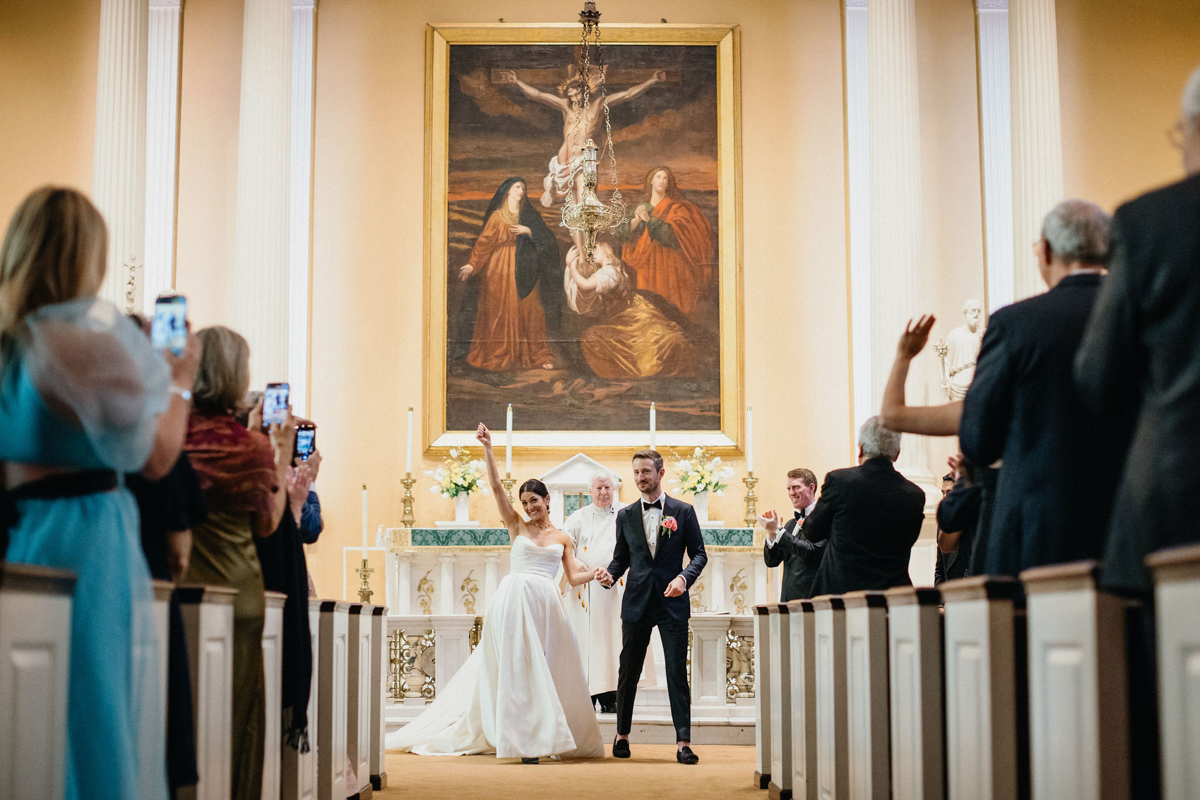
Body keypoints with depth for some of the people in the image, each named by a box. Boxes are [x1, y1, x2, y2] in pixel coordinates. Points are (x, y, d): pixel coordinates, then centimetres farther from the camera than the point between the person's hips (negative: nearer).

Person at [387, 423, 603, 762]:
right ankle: (526, 740, -5)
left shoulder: (562, 539, 15)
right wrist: (488, 448, -6)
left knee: (550, 669, 1)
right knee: (518, 668, -6)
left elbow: (573, 578, 9)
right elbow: (496, 487, 1)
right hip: (514, 600, -2)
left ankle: (549, 735, 11)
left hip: (547, 605, 2)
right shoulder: (517, 527, 11)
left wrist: (596, 574, -12)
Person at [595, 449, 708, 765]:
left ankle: (683, 742, -2)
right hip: (637, 602, 2)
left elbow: (699, 554, 3)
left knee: (677, 673, -4)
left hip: (673, 603, -2)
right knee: (628, 672, 8)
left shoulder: (683, 511, 3)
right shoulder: (626, 516, 9)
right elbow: (621, 557, 13)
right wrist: (610, 575, -8)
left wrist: (684, 577, -15)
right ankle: (622, 735, 23)